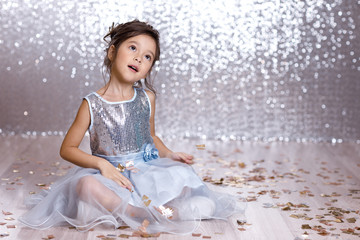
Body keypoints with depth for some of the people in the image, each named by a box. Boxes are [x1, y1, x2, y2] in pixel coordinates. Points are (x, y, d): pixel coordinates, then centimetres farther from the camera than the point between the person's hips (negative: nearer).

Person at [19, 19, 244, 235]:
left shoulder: (147, 98, 5)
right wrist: (101, 163, -17)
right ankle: (153, 213, -32)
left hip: (147, 171, 3)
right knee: (85, 185, -35)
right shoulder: (92, 104, -6)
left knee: (182, 174, -24)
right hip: (111, 174, -3)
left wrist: (168, 154, 0)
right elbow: (67, 149, -2)